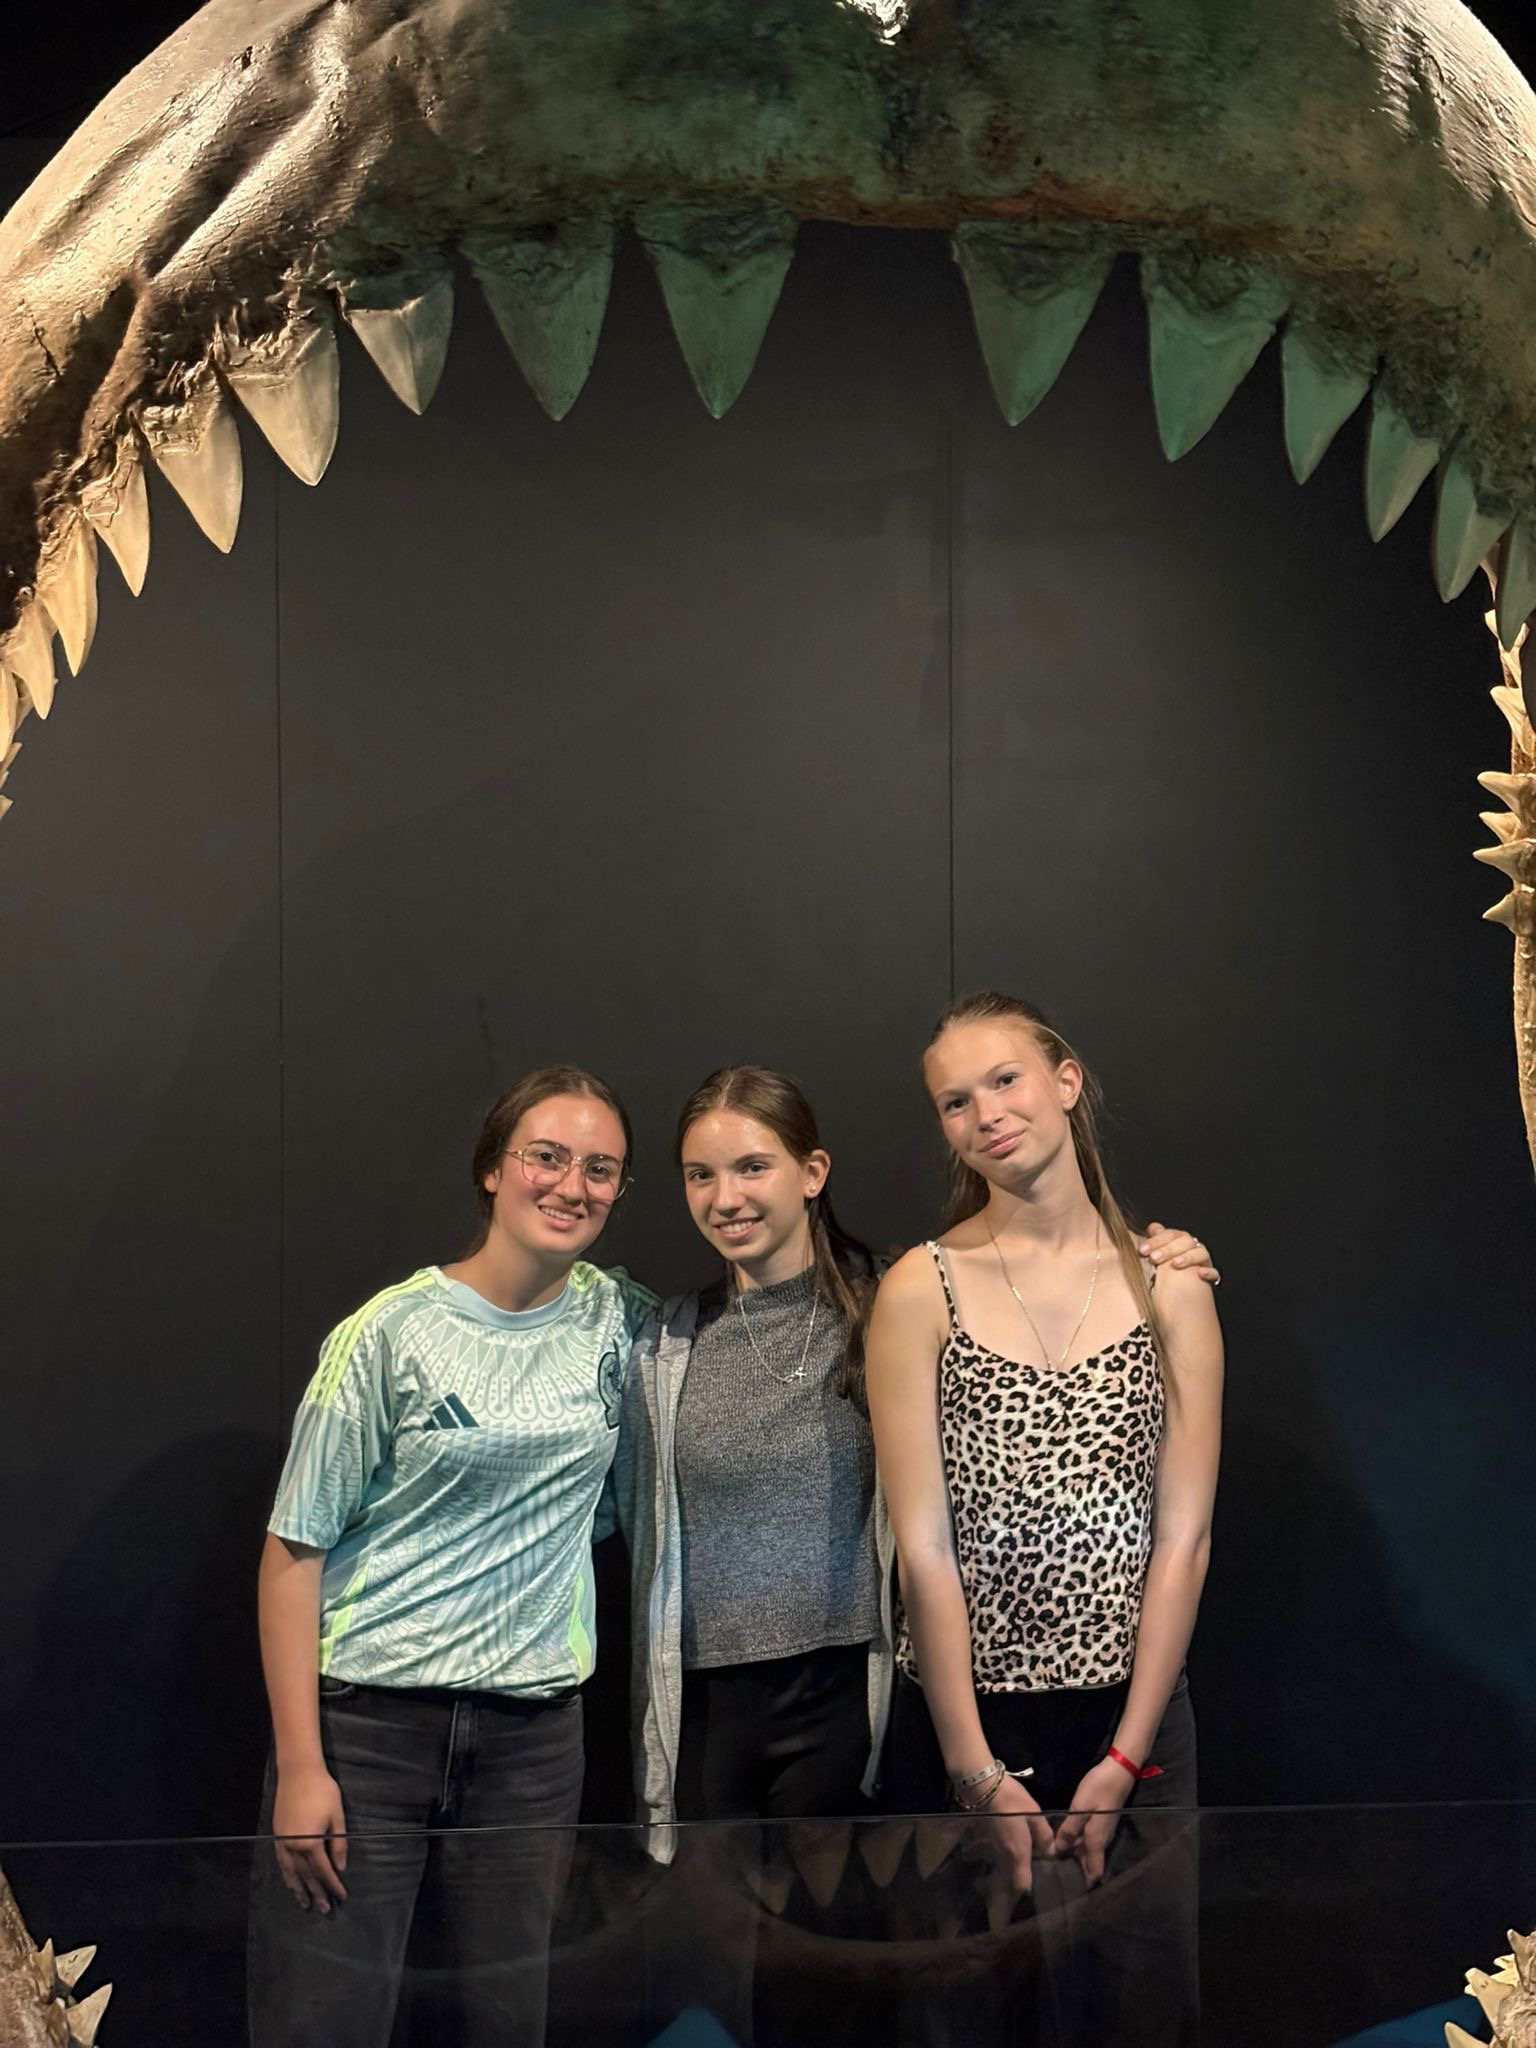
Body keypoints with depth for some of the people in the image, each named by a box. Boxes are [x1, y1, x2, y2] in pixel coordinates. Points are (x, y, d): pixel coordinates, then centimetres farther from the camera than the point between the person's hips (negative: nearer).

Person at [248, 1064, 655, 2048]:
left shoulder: (623, 1321, 5)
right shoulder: (394, 1332, -6)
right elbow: (294, 1550, -6)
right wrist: (300, 1765, -12)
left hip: (534, 1732, 4)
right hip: (365, 1718, -3)